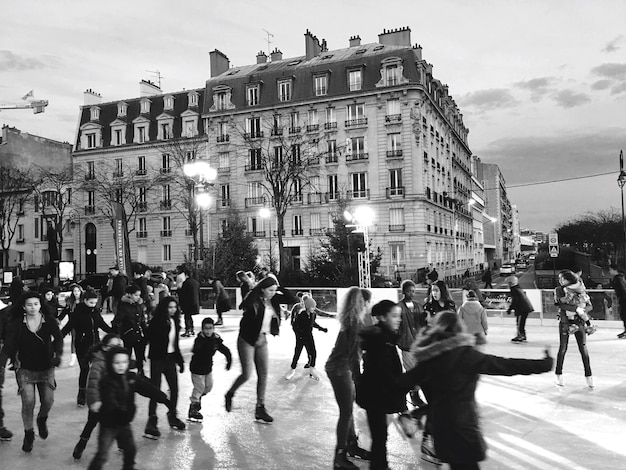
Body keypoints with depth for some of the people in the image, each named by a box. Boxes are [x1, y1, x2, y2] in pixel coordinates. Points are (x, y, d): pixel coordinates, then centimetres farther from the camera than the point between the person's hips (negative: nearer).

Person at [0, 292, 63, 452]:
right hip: (25, 369, -1)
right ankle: (28, 434, 17)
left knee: (48, 400, 1)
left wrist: (58, 354, -30)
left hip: (46, 368, 1)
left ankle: (42, 419, 35)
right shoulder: (17, 324, -6)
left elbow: (58, 339, -11)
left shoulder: (49, 321, -5)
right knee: (28, 402, -6)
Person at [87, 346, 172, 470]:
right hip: (109, 424, -6)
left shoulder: (132, 377, -2)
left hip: (124, 423, 6)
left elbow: (148, 388, -1)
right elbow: (109, 400, -36)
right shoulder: (107, 381, -21)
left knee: (130, 449, 20)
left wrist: (164, 399, -5)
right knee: (102, 455, -6)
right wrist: (118, 411, -53)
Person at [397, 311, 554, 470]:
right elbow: (506, 365, -16)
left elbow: (403, 382, 3)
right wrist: (544, 364, -10)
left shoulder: (429, 358, -2)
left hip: (439, 424, 5)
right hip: (463, 427, -5)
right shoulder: (466, 354, -16)